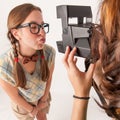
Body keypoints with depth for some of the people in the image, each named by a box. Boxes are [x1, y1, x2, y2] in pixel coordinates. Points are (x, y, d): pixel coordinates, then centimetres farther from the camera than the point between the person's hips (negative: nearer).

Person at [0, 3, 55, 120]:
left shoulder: (49, 52, -31)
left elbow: (49, 77, -11)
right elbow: (14, 96, -21)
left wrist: (44, 99, 2)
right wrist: (31, 109, -5)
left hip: (43, 95, 3)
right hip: (22, 103, -2)